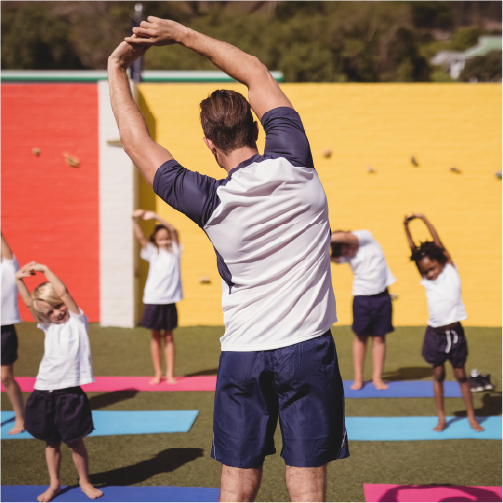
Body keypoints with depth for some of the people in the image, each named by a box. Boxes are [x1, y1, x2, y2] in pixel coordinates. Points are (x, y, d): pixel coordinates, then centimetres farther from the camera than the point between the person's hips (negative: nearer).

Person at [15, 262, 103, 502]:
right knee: (51, 442, 12)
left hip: (70, 392, -4)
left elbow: (63, 291, -13)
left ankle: (84, 482, 23)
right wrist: (19, 279, -9)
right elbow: (29, 303, 2)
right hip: (44, 392, 4)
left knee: (75, 441, 5)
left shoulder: (77, 321, -3)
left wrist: (44, 269, -8)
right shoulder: (48, 327, 10)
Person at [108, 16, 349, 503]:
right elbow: (257, 74, 5)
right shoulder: (293, 166, -8)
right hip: (308, 349, 0)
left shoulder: (208, 203, -9)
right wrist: (183, 35, 11)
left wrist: (116, 69, 16)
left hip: (241, 356, 0)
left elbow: (136, 141, 4)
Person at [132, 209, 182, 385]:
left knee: (168, 337, 6)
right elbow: (140, 237, -12)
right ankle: (158, 373, 15)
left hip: (170, 301, 0)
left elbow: (173, 231, -14)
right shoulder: (152, 252, 3)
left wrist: (156, 217, -25)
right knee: (156, 337, 7)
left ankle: (170, 374, 10)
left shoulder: (174, 250, 2)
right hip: (153, 300, 0)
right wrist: (135, 220, -29)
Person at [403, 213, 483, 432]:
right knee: (438, 375, 9)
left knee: (461, 375, 5)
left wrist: (424, 219, -12)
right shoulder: (426, 280, 3)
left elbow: (439, 244, -9)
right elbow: (414, 250, 0)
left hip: (455, 332, -2)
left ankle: (471, 417, 13)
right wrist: (406, 227, -5)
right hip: (435, 333, 2)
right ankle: (441, 418, 17)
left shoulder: (451, 271, -3)